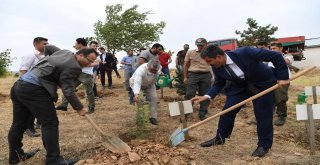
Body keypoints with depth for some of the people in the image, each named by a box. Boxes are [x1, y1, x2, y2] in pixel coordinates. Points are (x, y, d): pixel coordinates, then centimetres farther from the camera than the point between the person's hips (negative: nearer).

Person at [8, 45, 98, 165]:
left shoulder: (65, 52, 16)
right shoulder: (73, 67, -12)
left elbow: (48, 47, 34)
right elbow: (68, 90, -13)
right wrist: (79, 108, -5)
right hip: (33, 89, -10)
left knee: (19, 123, 18)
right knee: (50, 123, -6)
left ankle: (15, 155, 32)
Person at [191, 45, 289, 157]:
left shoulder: (245, 52, -35)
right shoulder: (217, 67, -17)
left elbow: (275, 56, -27)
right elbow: (218, 84, -2)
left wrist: (282, 77, -25)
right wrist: (207, 96, -18)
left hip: (263, 84, -4)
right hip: (240, 86, 5)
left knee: (263, 115, -2)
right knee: (227, 110, 2)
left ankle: (264, 145, 17)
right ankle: (220, 138, 20)